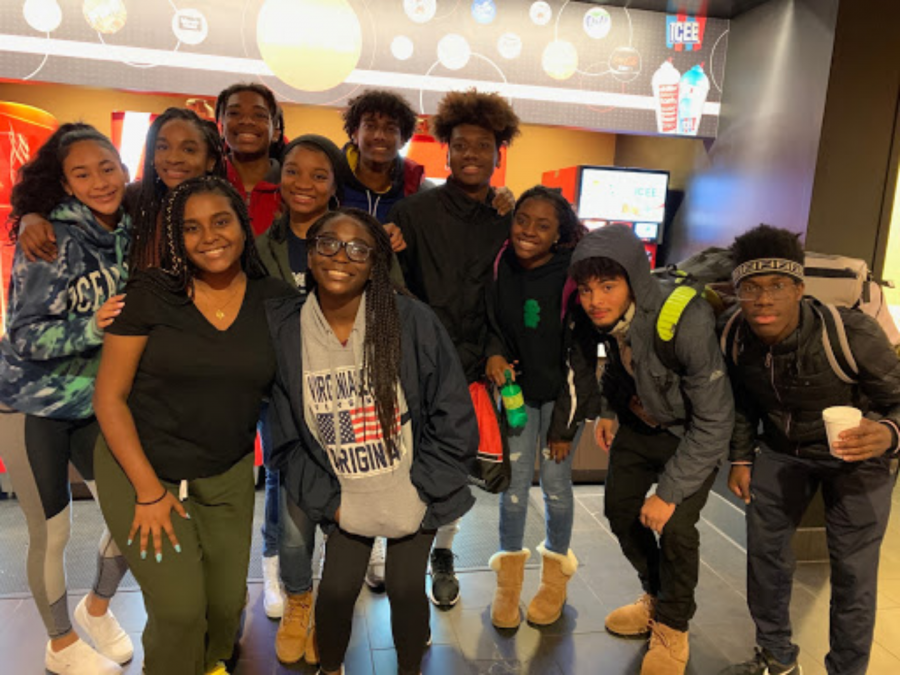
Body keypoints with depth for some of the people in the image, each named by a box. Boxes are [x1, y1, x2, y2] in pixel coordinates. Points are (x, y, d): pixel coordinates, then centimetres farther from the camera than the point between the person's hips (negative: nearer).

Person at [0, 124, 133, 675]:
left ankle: (97, 607, 36)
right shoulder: (49, 238, -19)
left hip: (94, 402, 5)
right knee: (52, 534, 7)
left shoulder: (130, 232, -4)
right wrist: (91, 326, -34)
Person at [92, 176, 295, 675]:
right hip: (141, 470, -2)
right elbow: (109, 396, -9)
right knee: (180, 607, -4)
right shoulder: (150, 292, -11)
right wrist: (149, 490, -12)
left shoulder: (276, 300, -5)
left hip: (229, 477, 3)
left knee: (228, 601, 12)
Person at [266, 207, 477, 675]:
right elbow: (287, 436, -2)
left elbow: (453, 417, -12)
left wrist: (424, 490, -10)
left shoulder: (412, 320, -19)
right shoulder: (285, 330, -11)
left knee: (406, 590, 12)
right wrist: (326, 500, -5)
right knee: (336, 591, 11)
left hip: (412, 494, -1)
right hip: (347, 500, 2)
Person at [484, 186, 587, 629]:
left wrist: (564, 424, -11)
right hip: (517, 387, 3)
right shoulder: (501, 267, -9)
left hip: (561, 392, -2)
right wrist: (494, 353, -14)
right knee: (514, 480, 2)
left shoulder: (571, 276, -19)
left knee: (556, 483, 5)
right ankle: (509, 573, 22)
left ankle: (556, 571, 30)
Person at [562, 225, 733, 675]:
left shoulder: (686, 323, -37)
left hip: (692, 434, -6)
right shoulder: (598, 318, -18)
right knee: (619, 508, 9)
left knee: (675, 527, -14)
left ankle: (672, 630, 14)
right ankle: (656, 598, 35)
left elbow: (714, 421, -29)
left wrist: (670, 492, -26)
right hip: (638, 423, 6)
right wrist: (608, 411, -2)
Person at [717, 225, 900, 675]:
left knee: (852, 570, -2)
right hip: (782, 448, 4)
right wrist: (741, 458, 3)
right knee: (763, 546, 7)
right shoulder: (735, 336, -18)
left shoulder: (851, 334, -32)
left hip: (855, 456, -3)